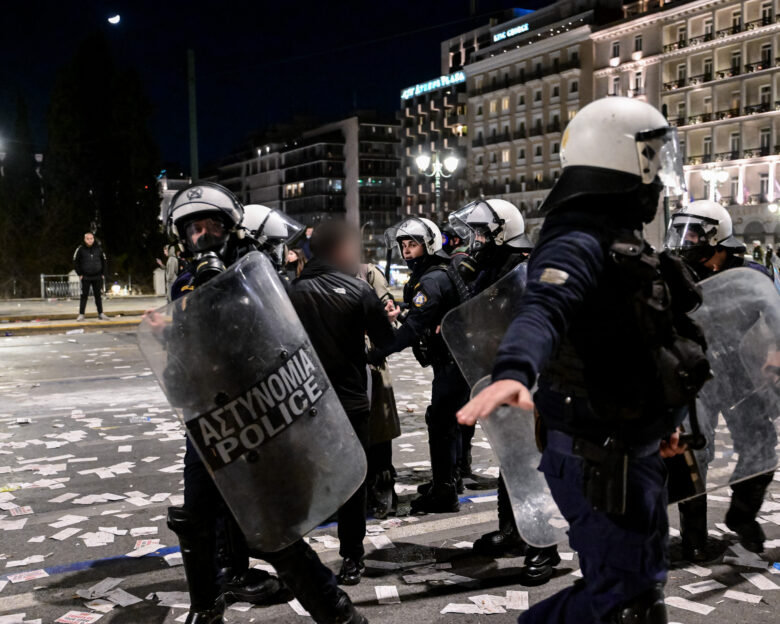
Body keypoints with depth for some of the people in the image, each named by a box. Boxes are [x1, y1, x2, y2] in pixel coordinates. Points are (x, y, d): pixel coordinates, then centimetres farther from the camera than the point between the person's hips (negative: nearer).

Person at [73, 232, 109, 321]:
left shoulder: (98, 248, 2)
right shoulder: (80, 249, -5)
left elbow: (103, 261, 12)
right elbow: (75, 262, 2)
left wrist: (103, 274, 6)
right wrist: (80, 274, -3)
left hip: (98, 277, 2)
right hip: (85, 277, -2)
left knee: (98, 296, 8)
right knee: (84, 296, -1)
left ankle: (101, 314, 14)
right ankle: (81, 314, 4)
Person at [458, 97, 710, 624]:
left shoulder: (621, 240, 12)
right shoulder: (579, 244, -19)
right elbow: (541, 310, -40)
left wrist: (660, 418, 27)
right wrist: (515, 372, -59)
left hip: (633, 450, 10)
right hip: (597, 456, -10)